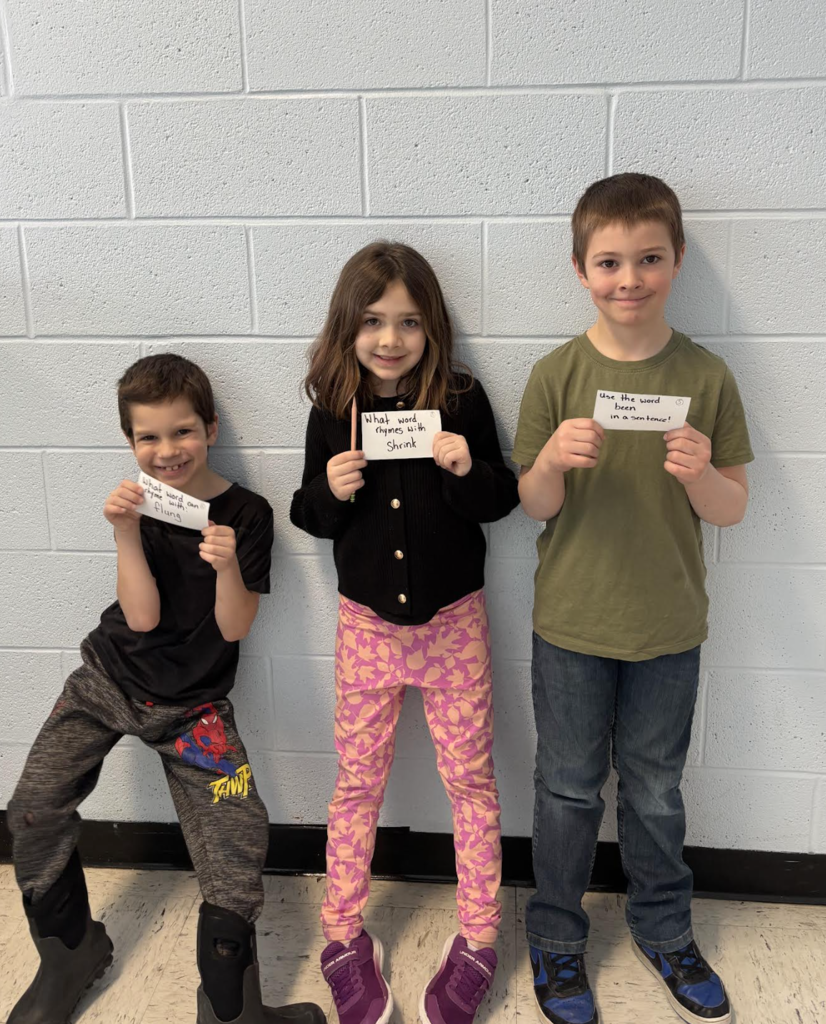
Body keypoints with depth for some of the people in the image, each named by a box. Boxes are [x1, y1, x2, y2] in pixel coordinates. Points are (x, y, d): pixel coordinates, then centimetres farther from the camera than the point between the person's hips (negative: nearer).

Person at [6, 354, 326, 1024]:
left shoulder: (246, 514, -11)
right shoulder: (141, 504, -4)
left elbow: (234, 628, -13)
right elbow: (142, 616, -12)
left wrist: (227, 566, -31)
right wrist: (127, 535, -24)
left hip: (193, 704, -2)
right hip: (111, 679, 3)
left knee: (237, 836, -12)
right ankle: (69, 958, 18)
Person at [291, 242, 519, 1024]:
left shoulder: (462, 401, -8)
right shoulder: (332, 410, -3)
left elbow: (501, 501, -2)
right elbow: (309, 516, 5)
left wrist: (468, 469, -22)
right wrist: (330, 490, -17)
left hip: (453, 620, -1)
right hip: (367, 621, 1)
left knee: (470, 779, 11)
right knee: (358, 781, 13)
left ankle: (478, 938, 30)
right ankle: (343, 934, 32)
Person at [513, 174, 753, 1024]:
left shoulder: (705, 377, -6)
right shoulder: (557, 374, -8)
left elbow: (731, 510, -2)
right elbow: (535, 507, -4)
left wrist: (698, 473, -23)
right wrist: (552, 459, -26)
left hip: (668, 626, 1)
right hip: (570, 623, -1)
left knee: (655, 790, 18)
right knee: (568, 789, 14)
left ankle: (663, 930, 42)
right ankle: (555, 938, 36)